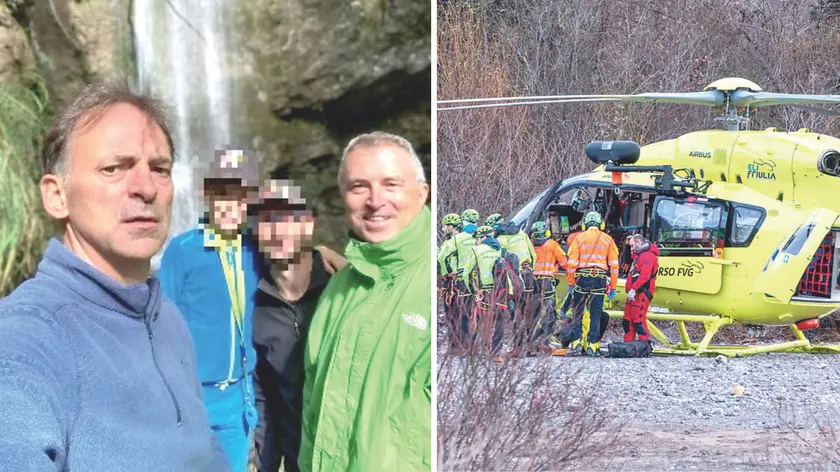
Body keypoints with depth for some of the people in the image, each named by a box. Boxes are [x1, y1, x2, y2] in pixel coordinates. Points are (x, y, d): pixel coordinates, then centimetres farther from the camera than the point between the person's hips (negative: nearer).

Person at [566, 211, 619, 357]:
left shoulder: (579, 238, 5)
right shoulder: (608, 239, 8)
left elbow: (571, 262, -2)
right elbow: (614, 265, 6)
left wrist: (570, 282, 3)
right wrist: (613, 287, 9)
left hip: (582, 278, -1)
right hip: (600, 279, 1)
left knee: (578, 313, 7)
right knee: (596, 314, 5)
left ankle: (576, 344, 0)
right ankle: (592, 346, 2)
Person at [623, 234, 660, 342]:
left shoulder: (648, 255, -11)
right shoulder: (640, 255, 24)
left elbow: (645, 276, -22)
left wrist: (633, 289, -25)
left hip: (641, 293, -10)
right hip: (634, 294, 10)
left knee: (638, 320, -13)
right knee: (628, 321, 11)